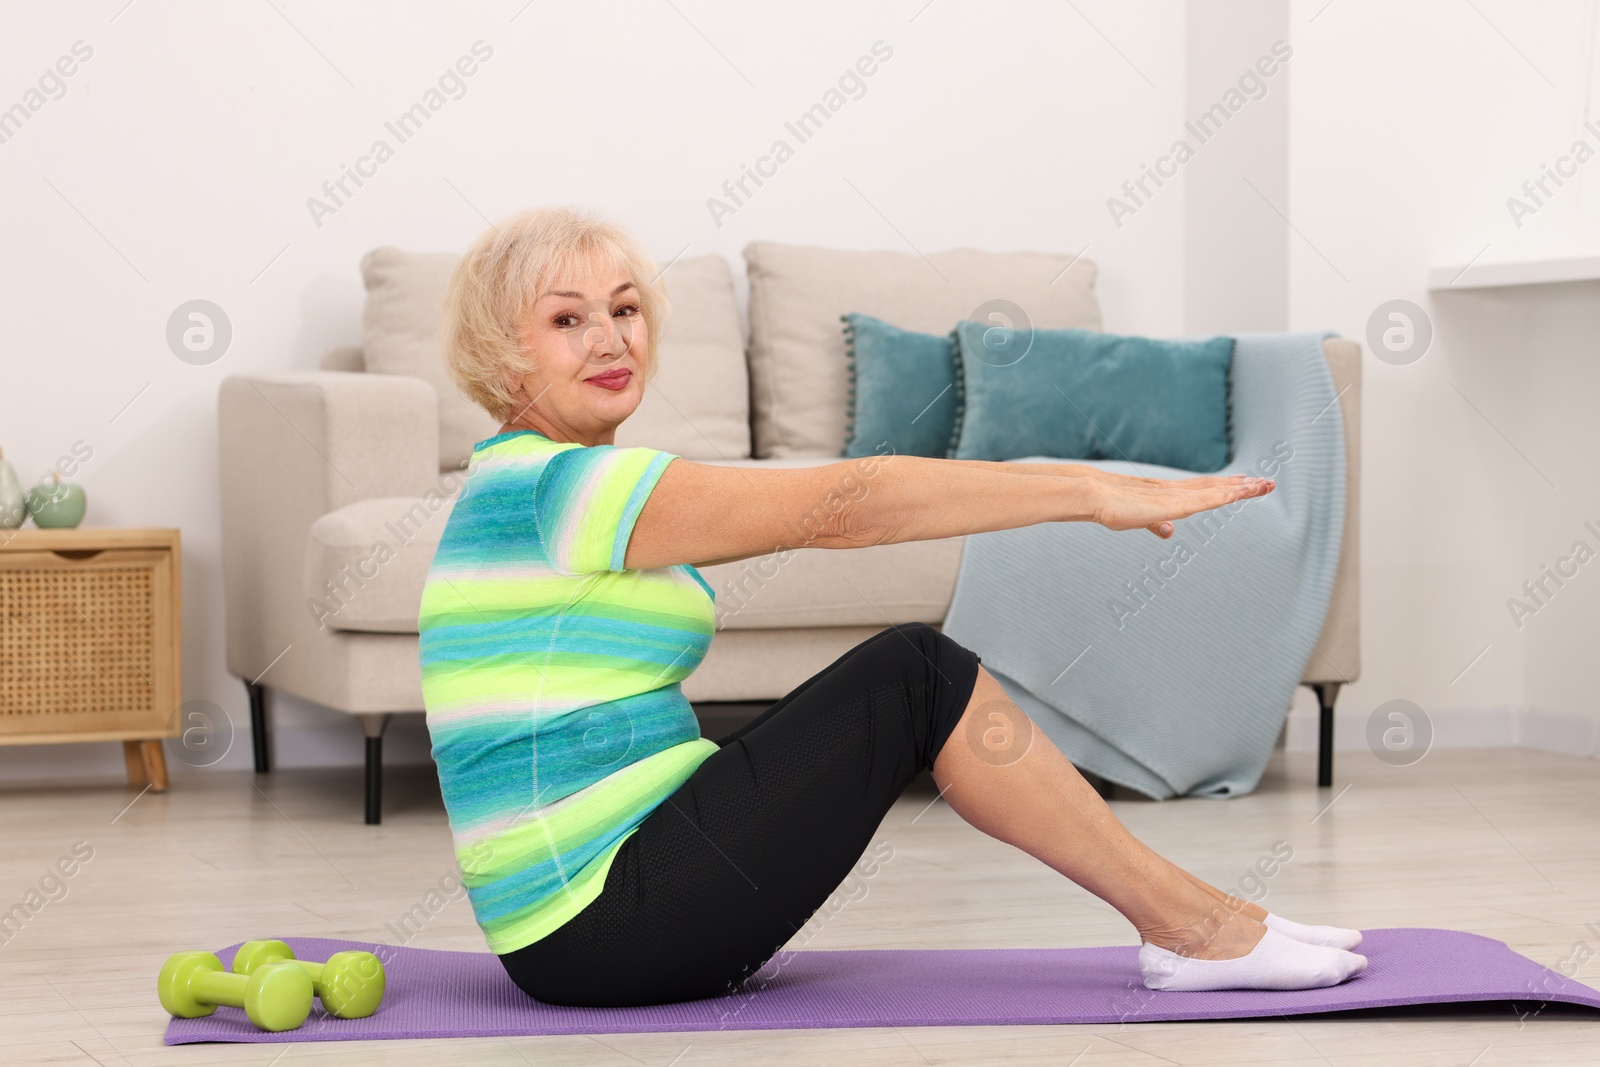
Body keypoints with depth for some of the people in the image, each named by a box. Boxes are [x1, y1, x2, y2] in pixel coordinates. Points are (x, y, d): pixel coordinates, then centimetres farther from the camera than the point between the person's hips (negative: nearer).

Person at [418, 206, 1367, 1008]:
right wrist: (1093, 492, -17)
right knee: (916, 673, -10)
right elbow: (839, 505, -19)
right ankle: (1193, 925, 0)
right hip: (609, 924, -10)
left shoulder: (530, 486, 15)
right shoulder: (556, 484, -16)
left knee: (909, 670, 11)